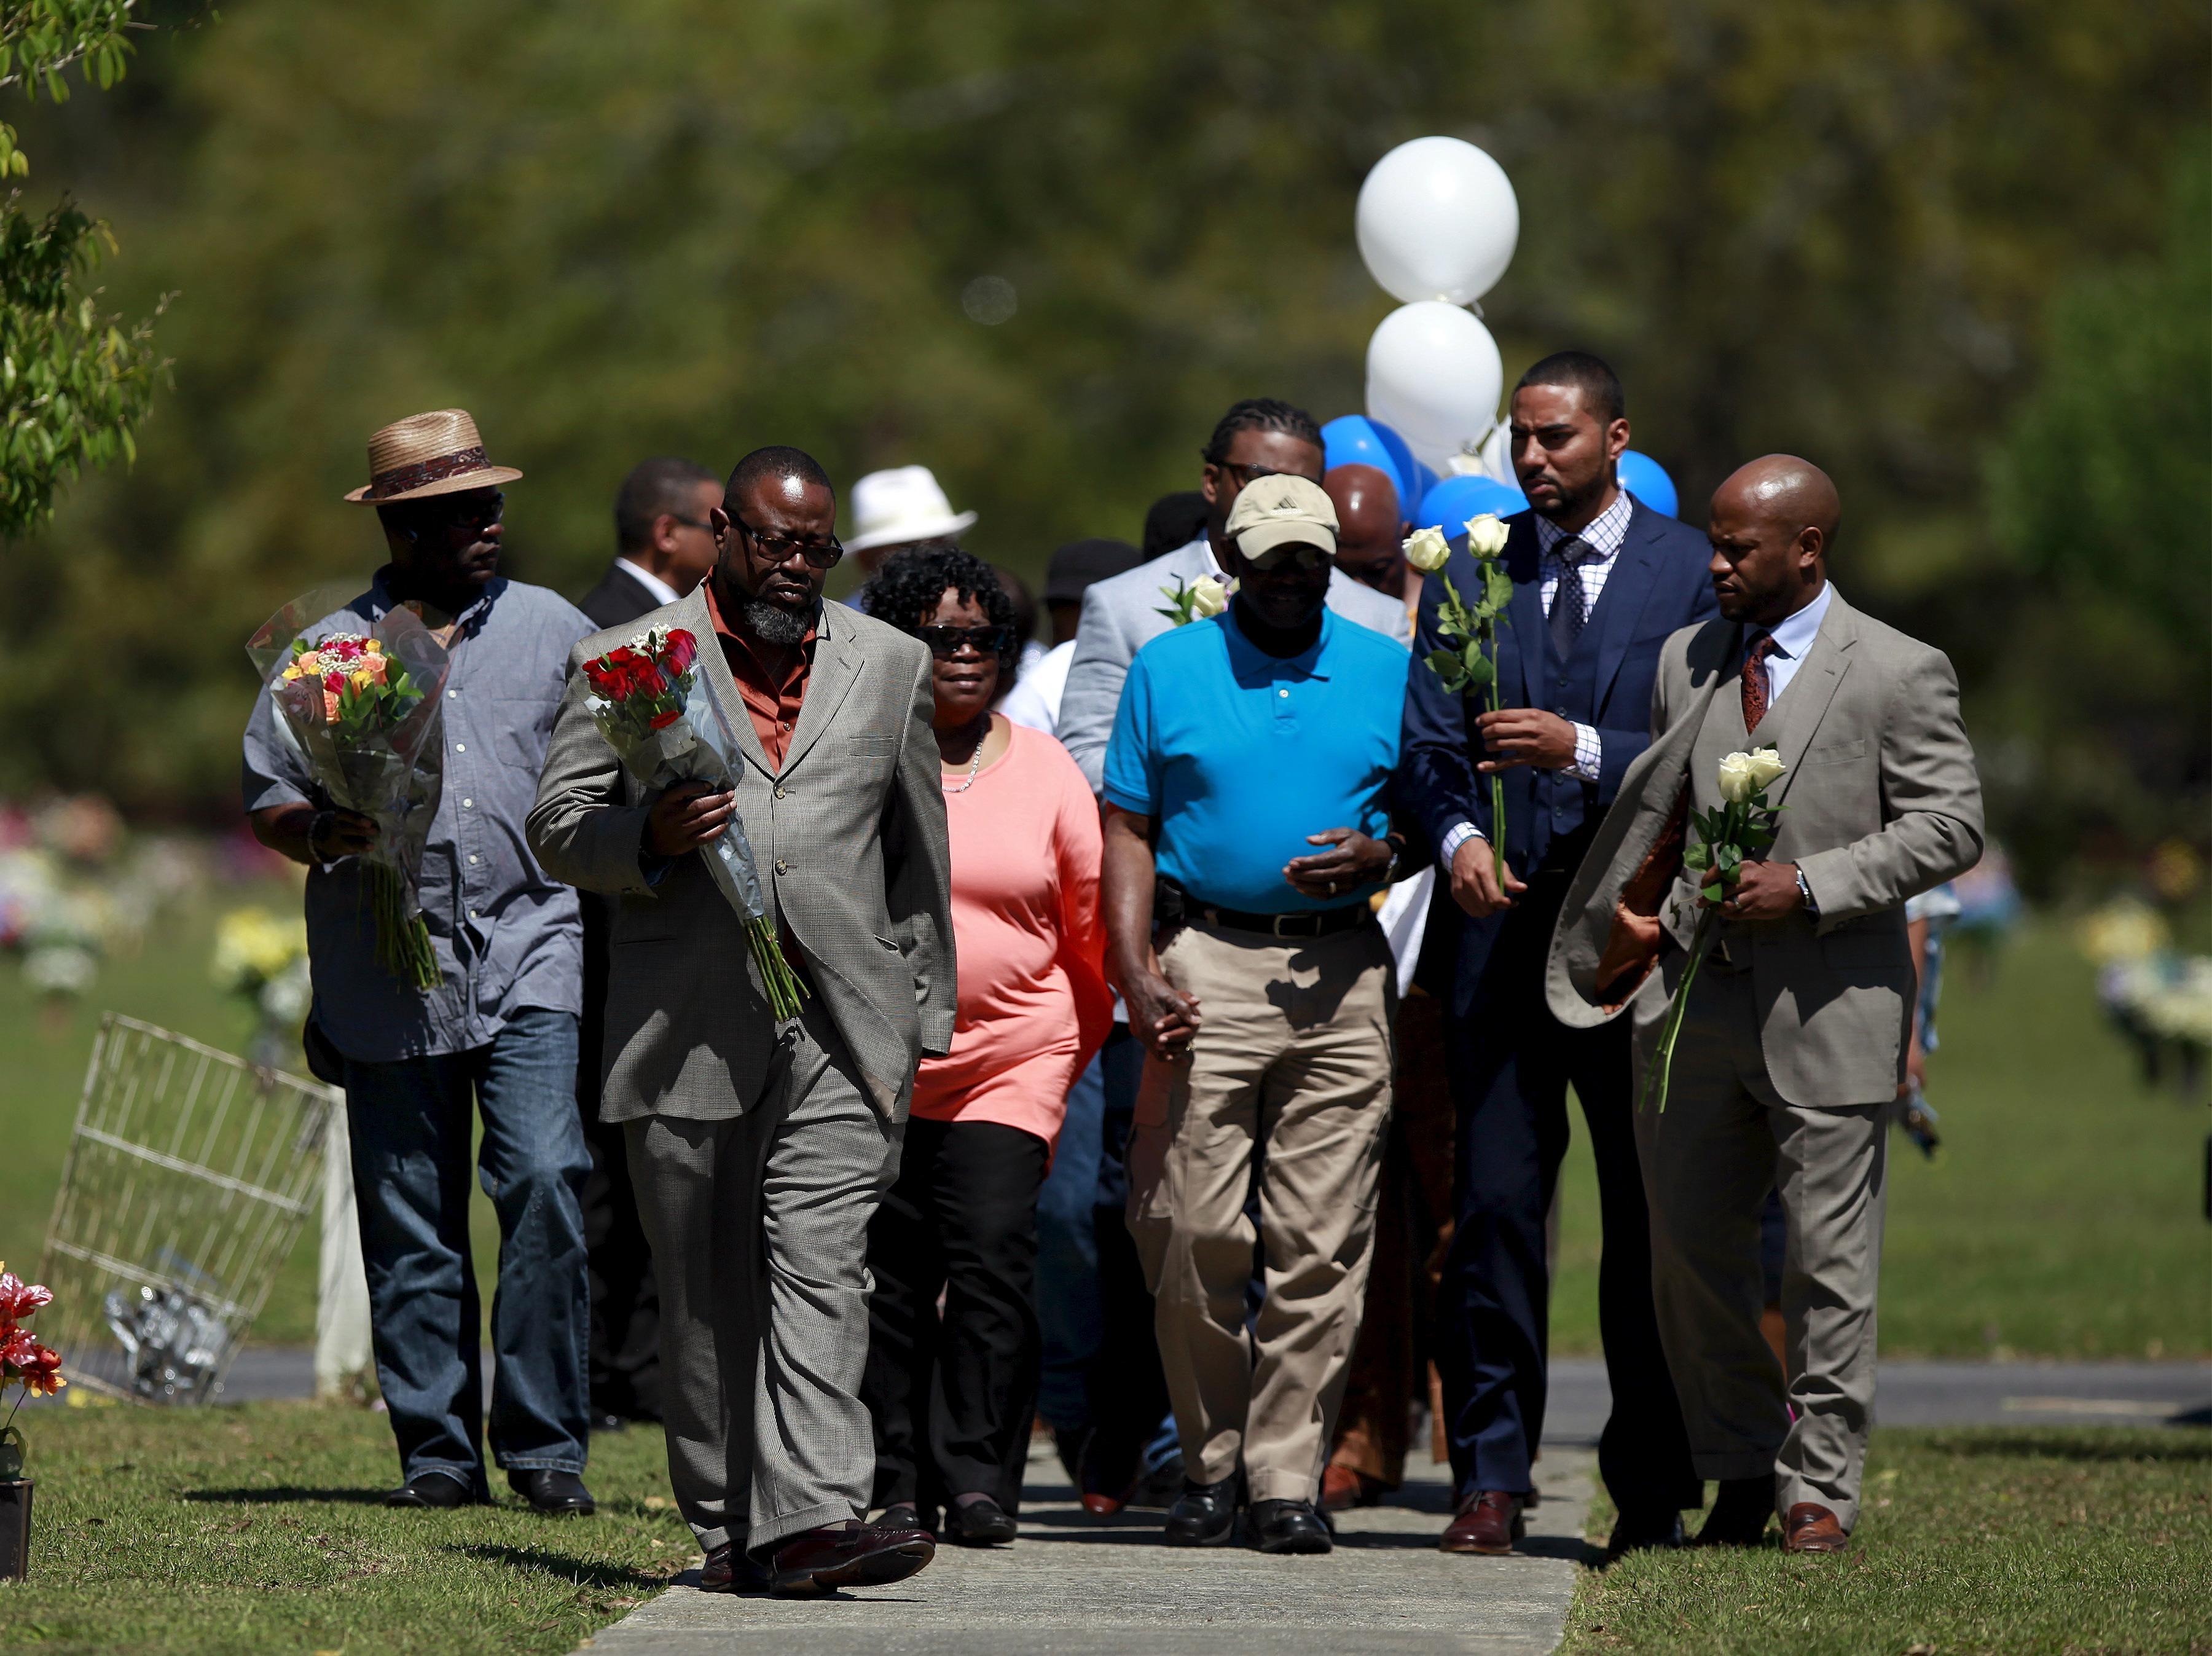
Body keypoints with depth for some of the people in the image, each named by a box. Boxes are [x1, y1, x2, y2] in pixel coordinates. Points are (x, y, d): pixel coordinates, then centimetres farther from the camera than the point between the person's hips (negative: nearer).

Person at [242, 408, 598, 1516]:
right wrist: (323, 832, -12)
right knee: (409, 1220, 2)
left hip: (530, 955, -1)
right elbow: (265, 795, 9)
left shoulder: (551, 630, 11)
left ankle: (546, 1445, -8)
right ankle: (437, 1452, 11)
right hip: (389, 973, 1)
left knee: (543, 1180, -15)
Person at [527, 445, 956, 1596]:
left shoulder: (890, 665, 14)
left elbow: (920, 851, 19)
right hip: (685, 1027, 0)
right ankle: (729, 1531, 12)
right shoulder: (622, 663, 7)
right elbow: (557, 831, 5)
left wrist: (926, 1011, 16)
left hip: (841, 1027, 0)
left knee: (821, 1267, -13)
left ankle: (812, 1517, -21)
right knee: (705, 1289, 5)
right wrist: (650, 840, -16)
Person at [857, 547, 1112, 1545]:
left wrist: (1082, 1049, 15)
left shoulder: (1042, 768, 8)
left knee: (993, 1256, -13)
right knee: (887, 1275, 1)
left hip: (1013, 1061, 0)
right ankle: (898, 1487, 8)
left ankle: (977, 1480, -8)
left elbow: (1091, 923, 14)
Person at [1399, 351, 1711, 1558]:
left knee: (1650, 1220, 4)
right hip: (1506, 921, 2)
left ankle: (1651, 1490, 12)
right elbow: (1430, 743, 8)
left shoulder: (1693, 572, 3)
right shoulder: (1470, 573, 11)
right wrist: (1458, 835, -11)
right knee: (1494, 1205, -4)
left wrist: (1582, 750, -17)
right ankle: (1491, 1479, 0)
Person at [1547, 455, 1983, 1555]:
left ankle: (1818, 1491, 7)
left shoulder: (1900, 673, -3)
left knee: (1828, 1264, -1)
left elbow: (1949, 827, -6)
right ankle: (1741, 1473, 21)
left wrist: (1810, 885, -15)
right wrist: (1646, 915, 5)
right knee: (1689, 1249, 7)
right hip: (1696, 998, 5)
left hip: (1830, 1006, -5)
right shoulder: (1686, 661, 12)